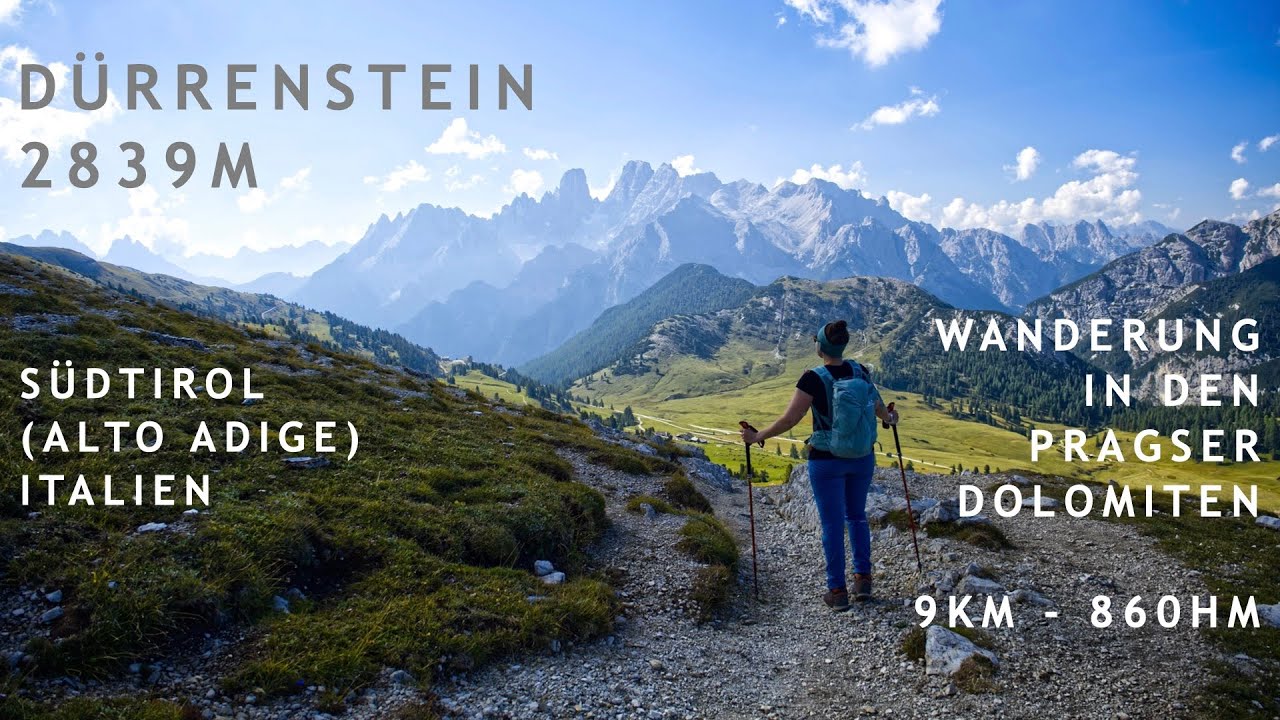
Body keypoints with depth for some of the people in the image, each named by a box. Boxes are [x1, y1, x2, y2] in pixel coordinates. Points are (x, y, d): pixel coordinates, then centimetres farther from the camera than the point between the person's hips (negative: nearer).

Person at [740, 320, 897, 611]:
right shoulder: (860, 372, -2)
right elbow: (878, 407, 12)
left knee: (832, 524, 6)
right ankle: (863, 579, 25)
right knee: (857, 515, 22)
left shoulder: (813, 378, -17)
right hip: (862, 457, 5)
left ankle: (837, 591, 13)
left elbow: (790, 419, -19)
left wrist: (758, 436, -8)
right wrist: (890, 418, 34)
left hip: (826, 460, -5)